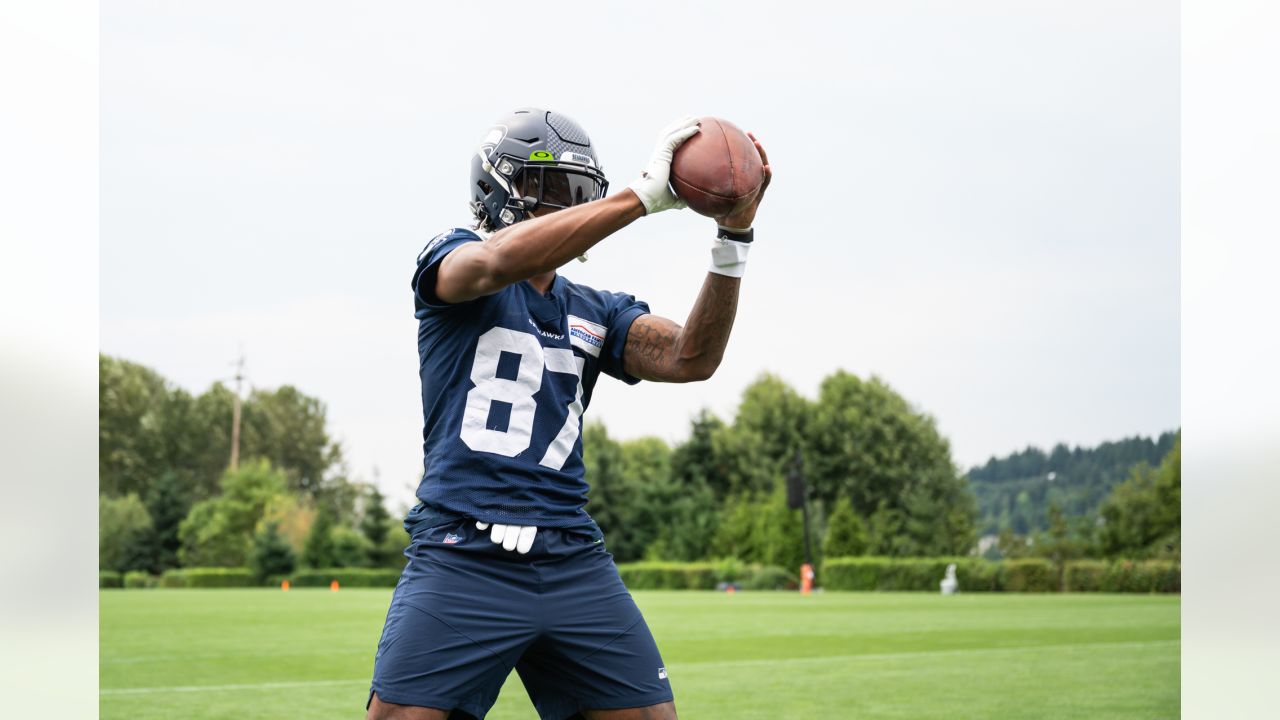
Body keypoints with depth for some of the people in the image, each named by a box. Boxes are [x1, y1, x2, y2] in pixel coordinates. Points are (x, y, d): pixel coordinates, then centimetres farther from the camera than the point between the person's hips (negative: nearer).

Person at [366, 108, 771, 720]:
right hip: (463, 555, -5)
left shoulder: (594, 313, 19)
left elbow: (688, 358, 2)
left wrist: (734, 235, -9)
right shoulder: (451, 262, 6)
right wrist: (644, 195, -21)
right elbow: (499, 261, -19)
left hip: (572, 563, 5)